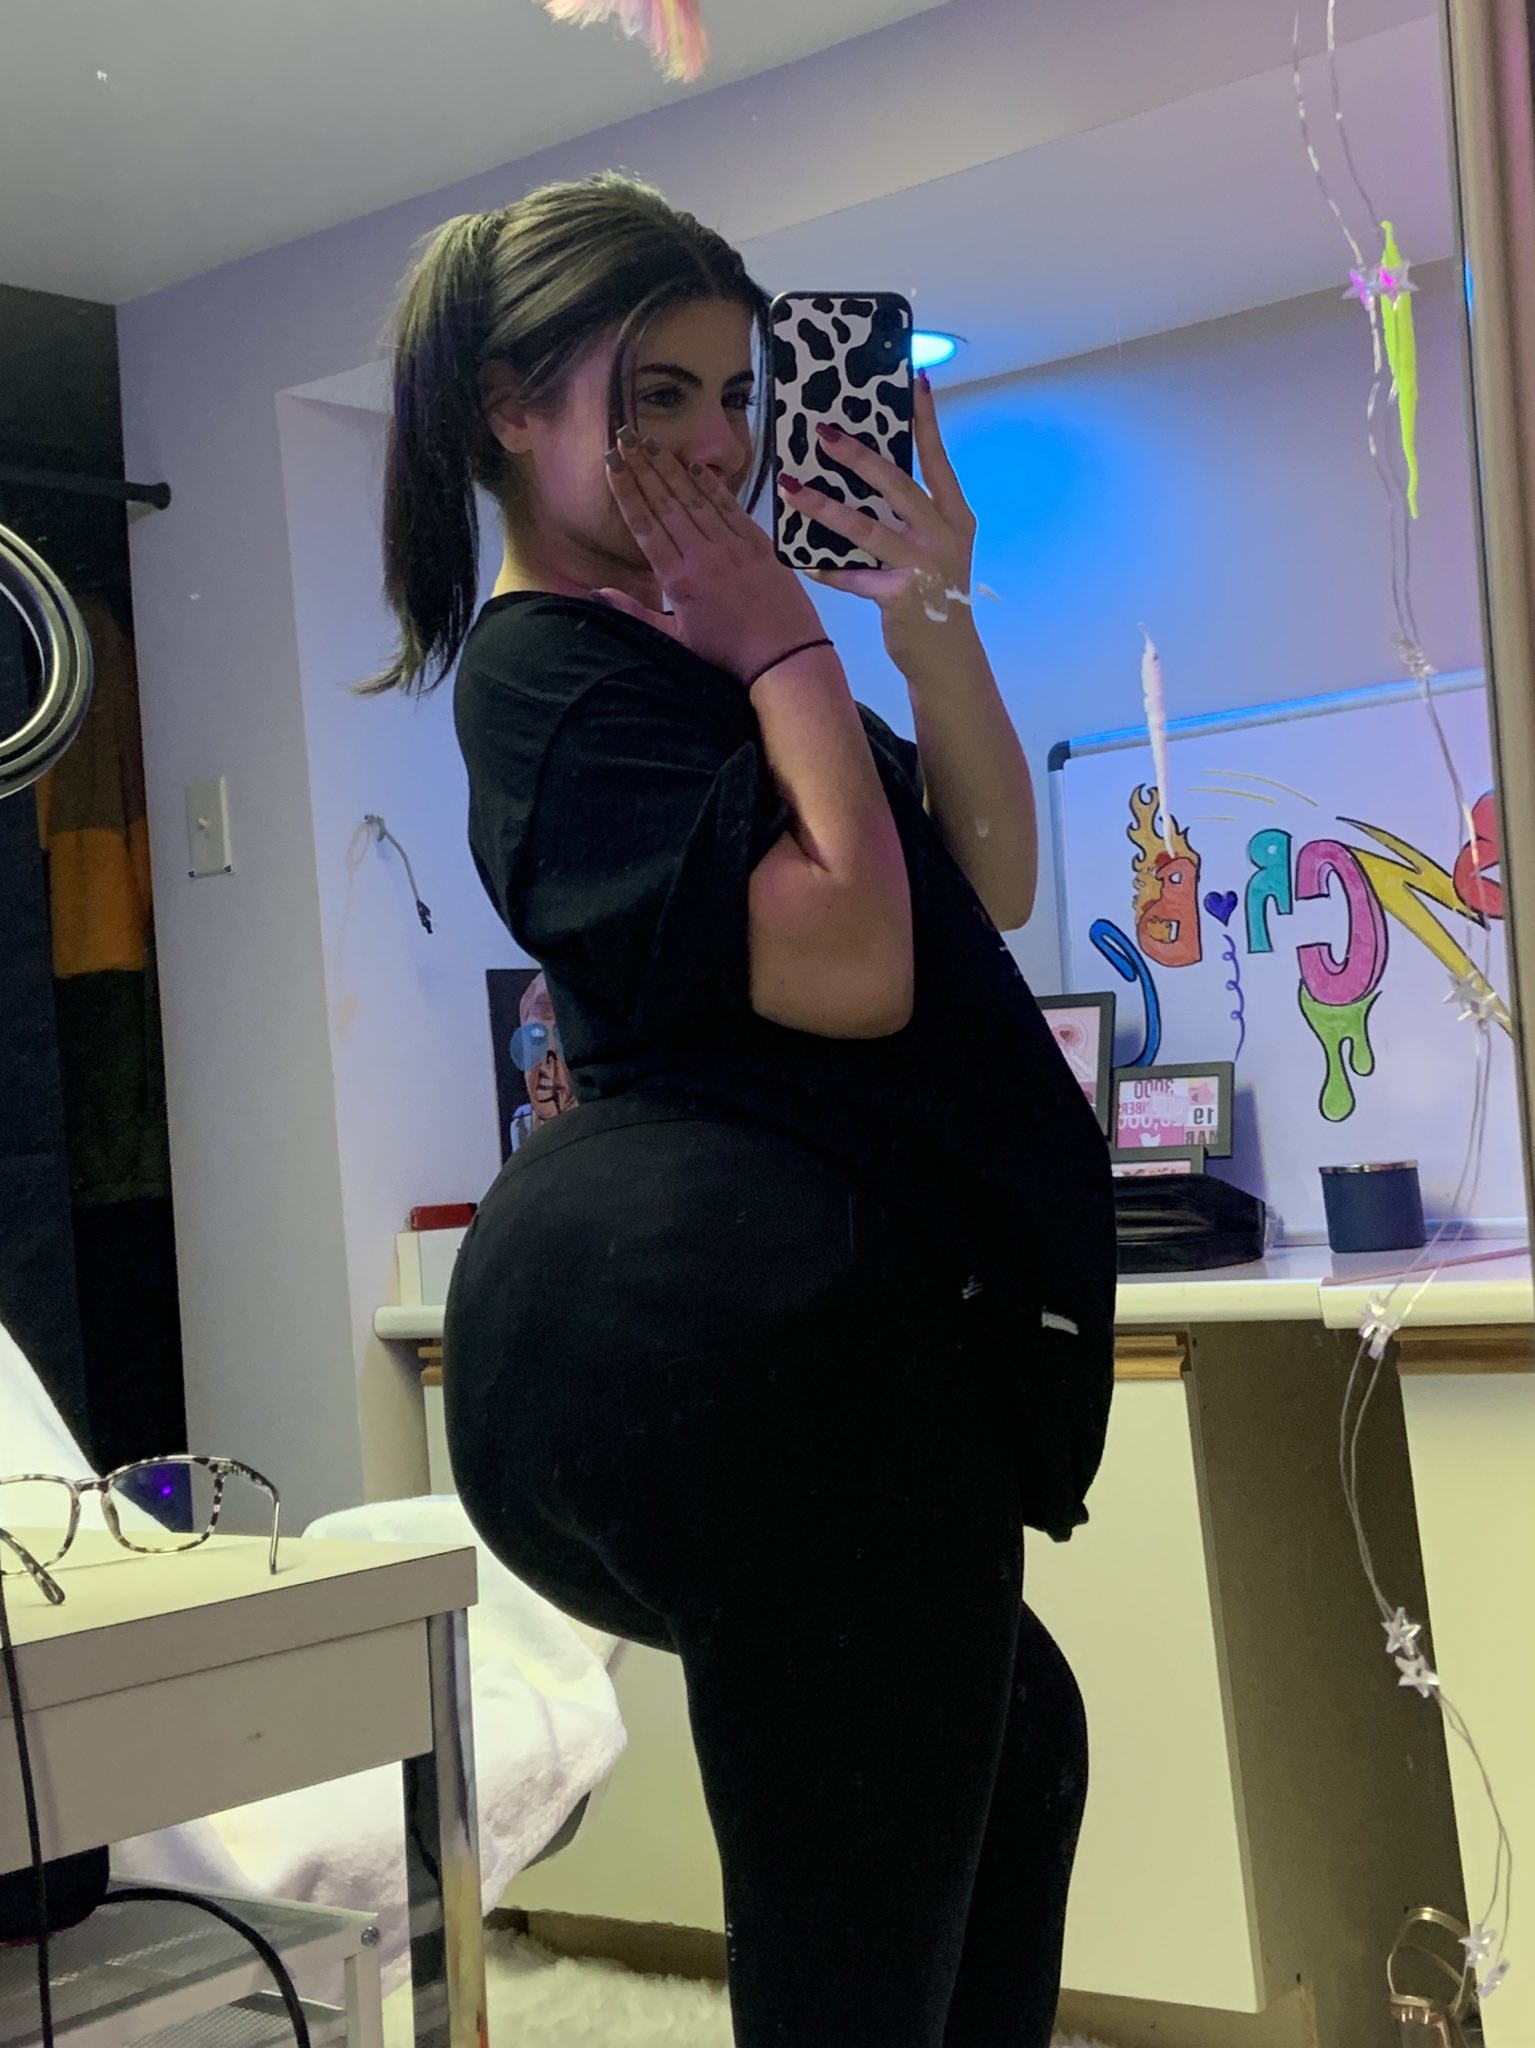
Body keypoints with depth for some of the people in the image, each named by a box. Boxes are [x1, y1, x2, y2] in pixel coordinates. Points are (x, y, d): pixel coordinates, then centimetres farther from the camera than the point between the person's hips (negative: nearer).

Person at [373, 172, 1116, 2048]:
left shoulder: (686, 637, 19)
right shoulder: (548, 669, -10)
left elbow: (989, 881, 15)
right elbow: (847, 964, -22)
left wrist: (930, 617, 2)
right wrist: (789, 649, -10)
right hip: (754, 1311, -10)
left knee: (1014, 1739, 27)